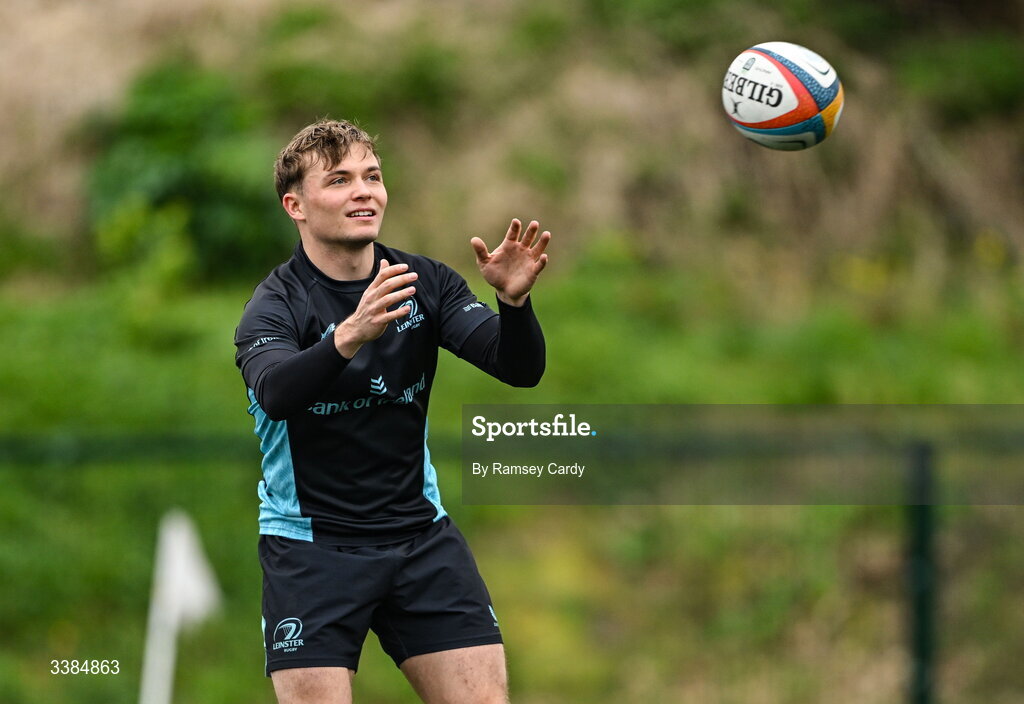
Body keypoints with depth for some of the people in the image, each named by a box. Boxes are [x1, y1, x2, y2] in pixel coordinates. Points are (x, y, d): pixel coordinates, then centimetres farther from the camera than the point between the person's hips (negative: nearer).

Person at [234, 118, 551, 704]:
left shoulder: (425, 282, 2)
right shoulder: (276, 304, -11)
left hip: (420, 534, 4)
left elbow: (520, 368, -7)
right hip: (311, 544, -4)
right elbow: (274, 392, -33)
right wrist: (350, 335, -50)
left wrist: (514, 301, -28)